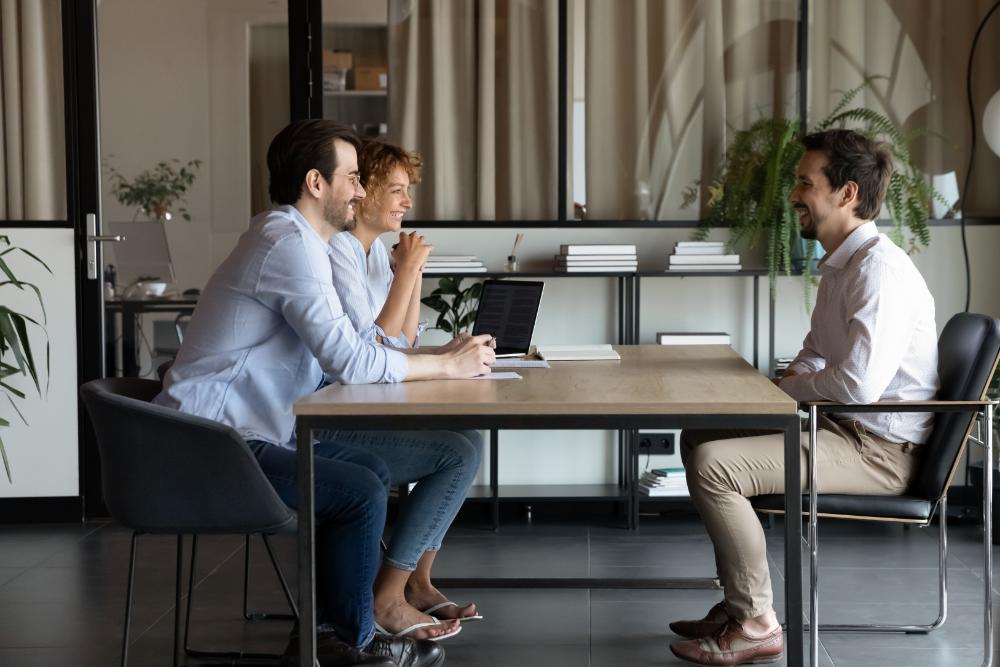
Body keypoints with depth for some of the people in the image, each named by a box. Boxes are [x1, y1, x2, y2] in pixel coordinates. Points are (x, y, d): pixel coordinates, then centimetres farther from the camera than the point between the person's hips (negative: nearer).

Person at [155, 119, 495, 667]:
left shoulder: (292, 237, 16)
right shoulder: (290, 243, -18)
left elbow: (340, 352, 14)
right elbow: (349, 361, -24)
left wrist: (439, 357, 3)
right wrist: (448, 366, -11)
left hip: (243, 430, 11)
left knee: (373, 468, 13)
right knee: (361, 493, -17)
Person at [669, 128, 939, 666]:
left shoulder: (880, 268, -20)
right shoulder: (841, 263, 12)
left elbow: (858, 384, -30)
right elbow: (813, 358, 24)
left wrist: (785, 390, -11)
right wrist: (791, 386, 1)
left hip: (878, 449, -10)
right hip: (843, 427, 11)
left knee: (711, 465, -21)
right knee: (699, 437, 14)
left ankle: (756, 624, -9)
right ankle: (739, 602, 15)